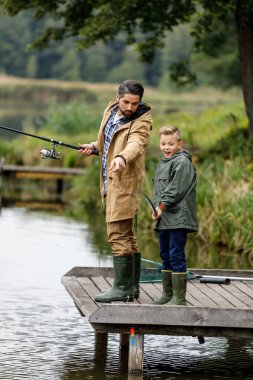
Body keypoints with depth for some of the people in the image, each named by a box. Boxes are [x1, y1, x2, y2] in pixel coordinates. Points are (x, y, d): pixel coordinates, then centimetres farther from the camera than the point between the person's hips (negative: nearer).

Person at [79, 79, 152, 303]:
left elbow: (135, 144, -36)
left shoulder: (141, 122, -15)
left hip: (125, 183, -9)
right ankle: (133, 286, 23)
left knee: (118, 235, -11)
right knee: (127, 235, 15)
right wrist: (94, 147, 9)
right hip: (111, 183, 9)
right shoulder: (110, 111, 9)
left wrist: (122, 158, -56)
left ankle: (122, 287, -8)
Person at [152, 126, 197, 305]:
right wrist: (157, 208, 10)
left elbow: (176, 190, -16)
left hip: (178, 218, -10)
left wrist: (161, 206, -13)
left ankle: (179, 297, -8)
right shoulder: (163, 164, 19)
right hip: (164, 220, 10)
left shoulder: (182, 162, -10)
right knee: (166, 256, 15)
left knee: (177, 256, -10)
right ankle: (167, 294, 23)